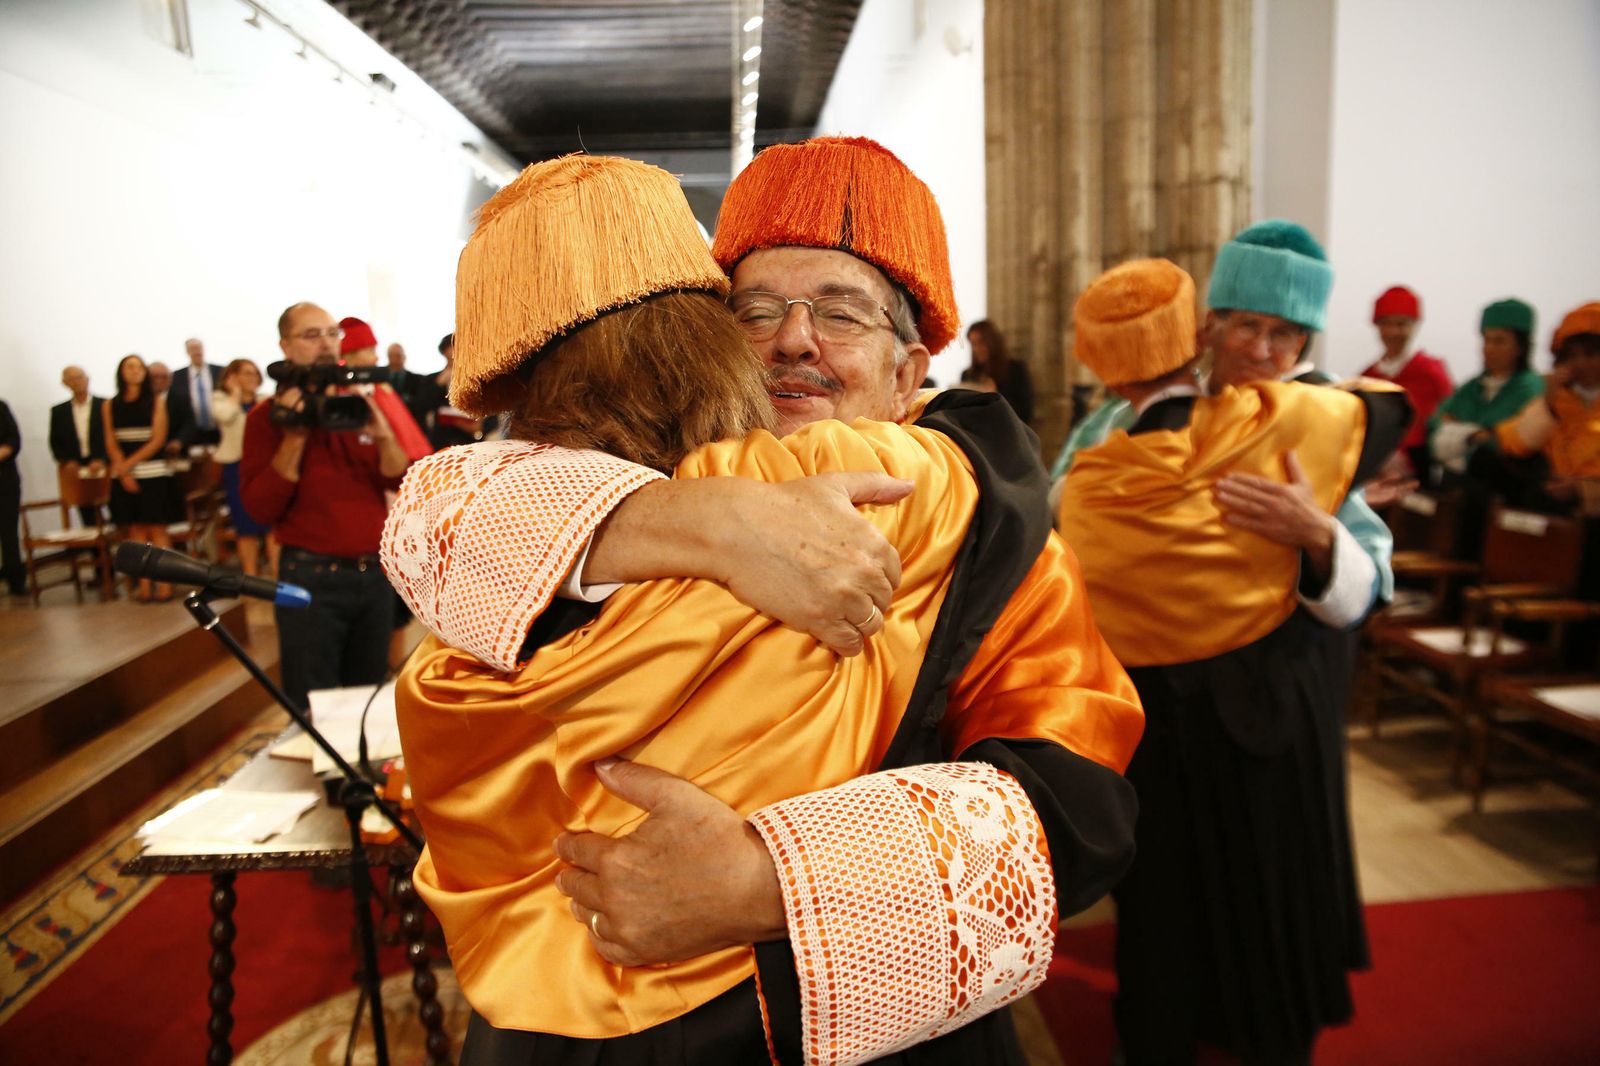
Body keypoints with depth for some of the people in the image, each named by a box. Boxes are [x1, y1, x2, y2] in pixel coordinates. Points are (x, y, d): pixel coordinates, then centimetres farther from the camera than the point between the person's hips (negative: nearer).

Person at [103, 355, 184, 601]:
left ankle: (165, 584, -3)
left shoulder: (156, 401, 2)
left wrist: (130, 462, -10)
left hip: (154, 472, -2)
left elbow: (158, 439, -4)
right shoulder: (110, 406, 9)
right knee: (136, 530, 3)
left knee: (157, 528, -3)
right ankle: (144, 586, 4)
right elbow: (111, 443, 4)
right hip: (124, 476, 2)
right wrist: (123, 470, -9)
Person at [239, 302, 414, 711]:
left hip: (374, 572, 4)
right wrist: (294, 437, -17)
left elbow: (399, 479, 2)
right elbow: (260, 508, -10)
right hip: (312, 577, -4)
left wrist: (383, 435, -16)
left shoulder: (361, 403, 9)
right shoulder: (269, 414, -2)